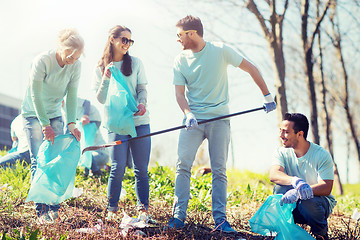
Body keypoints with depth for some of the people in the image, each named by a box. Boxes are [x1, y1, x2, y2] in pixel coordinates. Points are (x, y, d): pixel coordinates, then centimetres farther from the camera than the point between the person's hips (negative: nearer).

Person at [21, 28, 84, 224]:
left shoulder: (75, 66, -10)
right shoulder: (42, 61, -24)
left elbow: (71, 96, -7)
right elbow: (36, 96, -21)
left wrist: (71, 123, -16)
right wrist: (45, 124, -22)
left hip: (55, 115, 4)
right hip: (33, 114, -4)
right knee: (38, 161, -9)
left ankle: (54, 207, 1)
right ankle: (41, 211, -9)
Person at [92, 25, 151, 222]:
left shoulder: (135, 63, 10)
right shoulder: (100, 68, 7)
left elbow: (142, 89, 8)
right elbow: (101, 99, 3)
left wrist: (142, 103, -13)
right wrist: (106, 78, -11)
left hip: (139, 121, 2)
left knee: (141, 169, 1)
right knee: (118, 168, -9)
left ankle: (143, 209, 7)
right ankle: (112, 210, 3)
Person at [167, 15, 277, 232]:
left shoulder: (221, 51, -3)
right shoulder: (181, 61, 4)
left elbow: (251, 69, 3)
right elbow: (180, 93, 1)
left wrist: (267, 96, 2)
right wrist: (188, 114, -18)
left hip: (220, 119, -2)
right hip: (194, 119, 2)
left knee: (219, 170, -3)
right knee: (183, 164, -11)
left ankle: (220, 219, 1)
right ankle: (179, 215, -6)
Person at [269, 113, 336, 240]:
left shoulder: (322, 155, -15)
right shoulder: (282, 153, -5)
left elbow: (326, 188, -24)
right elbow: (274, 175, -24)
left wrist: (298, 193, -40)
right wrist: (295, 181, -46)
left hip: (320, 202, -2)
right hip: (293, 207, 2)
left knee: (308, 203, -36)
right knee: (280, 188, -27)